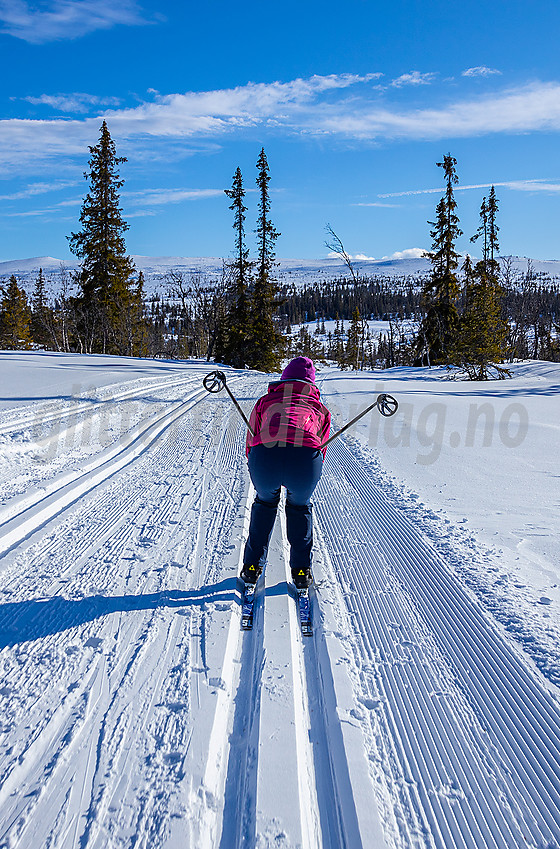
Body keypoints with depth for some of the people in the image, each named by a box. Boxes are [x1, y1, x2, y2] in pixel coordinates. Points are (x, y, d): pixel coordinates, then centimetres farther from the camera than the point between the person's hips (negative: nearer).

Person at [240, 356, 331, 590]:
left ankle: (252, 566, 36)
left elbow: (250, 444, 34)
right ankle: (301, 570, 30)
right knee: (299, 506, 32)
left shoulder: (266, 400, 32)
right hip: (306, 460, 0)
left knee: (264, 502, 33)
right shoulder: (319, 407, 33)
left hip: (264, 457, 0)